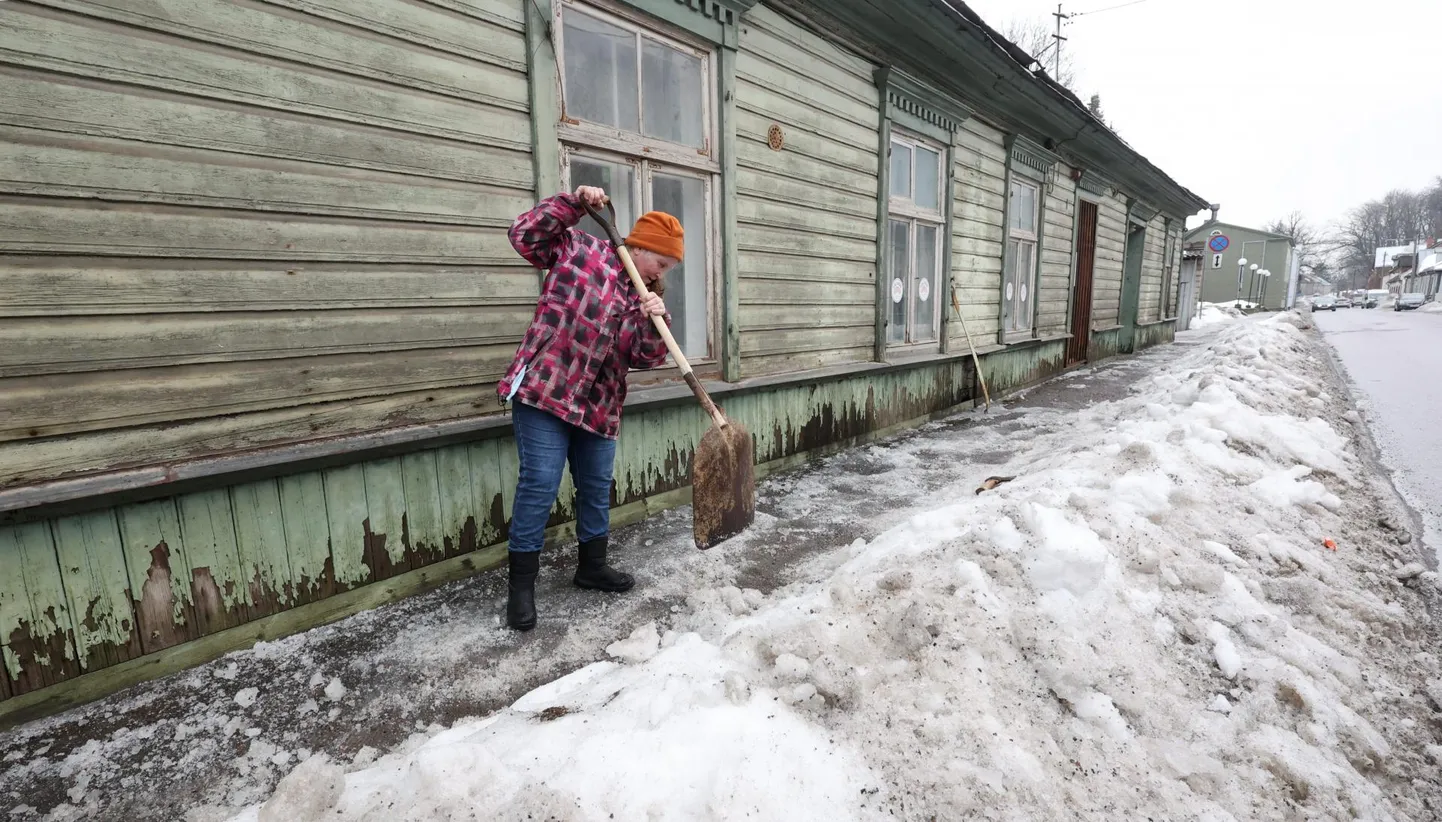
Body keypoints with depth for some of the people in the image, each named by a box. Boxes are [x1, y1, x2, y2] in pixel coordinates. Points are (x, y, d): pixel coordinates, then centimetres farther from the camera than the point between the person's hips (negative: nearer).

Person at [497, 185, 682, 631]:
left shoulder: (645, 296, 12)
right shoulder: (580, 249, -1)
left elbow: (645, 359, 4)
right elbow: (525, 235, -5)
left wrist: (655, 323, -17)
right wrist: (573, 203, -12)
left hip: (599, 405, 6)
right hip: (545, 389, -6)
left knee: (597, 486, 13)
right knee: (539, 484, -8)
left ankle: (592, 565, 33)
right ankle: (520, 584, 7)